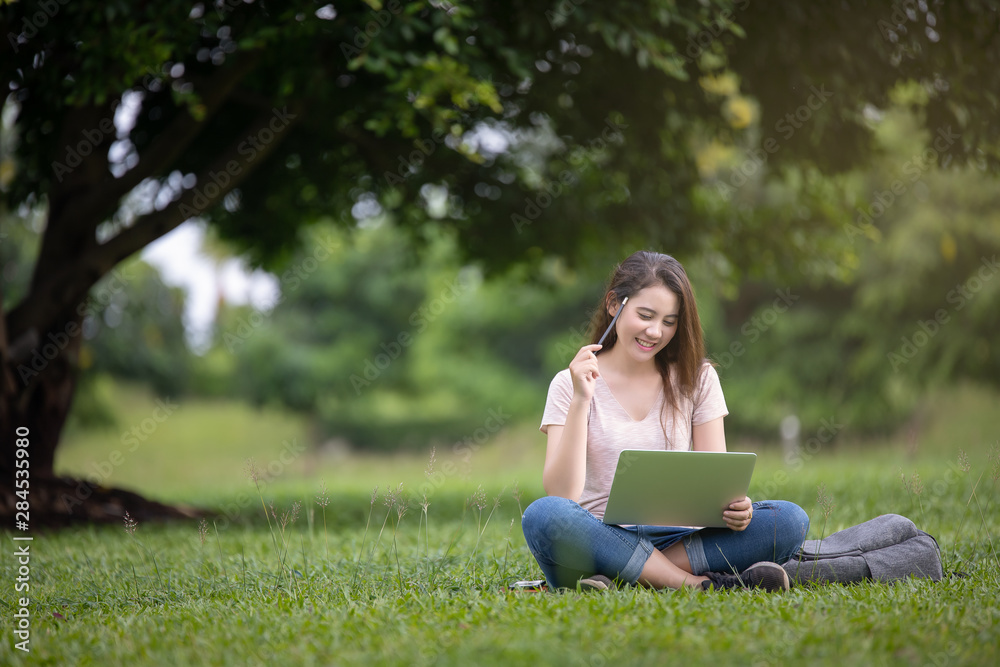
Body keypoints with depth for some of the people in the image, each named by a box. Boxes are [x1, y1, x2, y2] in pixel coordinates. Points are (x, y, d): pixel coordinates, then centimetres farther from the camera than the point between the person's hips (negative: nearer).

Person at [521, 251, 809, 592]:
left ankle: (621, 578, -27)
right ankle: (700, 583, -31)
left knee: (789, 520, -22)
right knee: (543, 515, -36)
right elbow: (561, 495, -8)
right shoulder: (571, 383, 4)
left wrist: (734, 506, -18)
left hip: (677, 537, 2)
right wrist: (581, 401, -15)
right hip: (601, 538, -2)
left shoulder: (697, 379, 12)